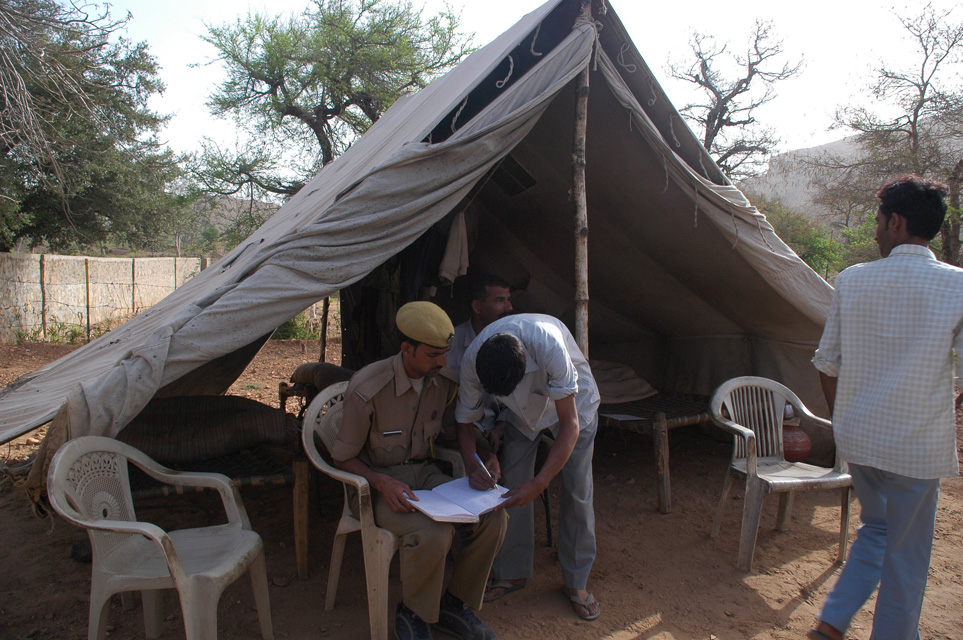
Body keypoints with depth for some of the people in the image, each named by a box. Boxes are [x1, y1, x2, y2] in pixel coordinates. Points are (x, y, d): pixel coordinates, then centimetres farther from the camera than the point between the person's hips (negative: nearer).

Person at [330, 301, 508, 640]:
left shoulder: (446, 380, -5)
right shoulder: (366, 390, -22)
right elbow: (344, 458, -10)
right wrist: (383, 483, -27)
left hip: (426, 472, 5)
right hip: (380, 480, -5)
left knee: (494, 516, -18)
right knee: (433, 534, -34)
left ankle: (454, 604, 4)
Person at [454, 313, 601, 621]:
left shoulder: (548, 345, -45)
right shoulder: (472, 360, -31)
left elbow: (570, 425, -39)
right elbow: (464, 422, -16)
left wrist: (539, 484, -45)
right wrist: (472, 463, -36)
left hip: (573, 400, -3)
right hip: (523, 408, 3)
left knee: (577, 490, -7)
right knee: (512, 485, -5)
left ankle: (576, 582, 11)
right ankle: (513, 572, 15)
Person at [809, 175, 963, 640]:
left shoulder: (851, 280, -2)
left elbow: (827, 365, 3)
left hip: (857, 440, 3)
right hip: (918, 448, -3)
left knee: (876, 530, 24)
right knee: (905, 557, 12)